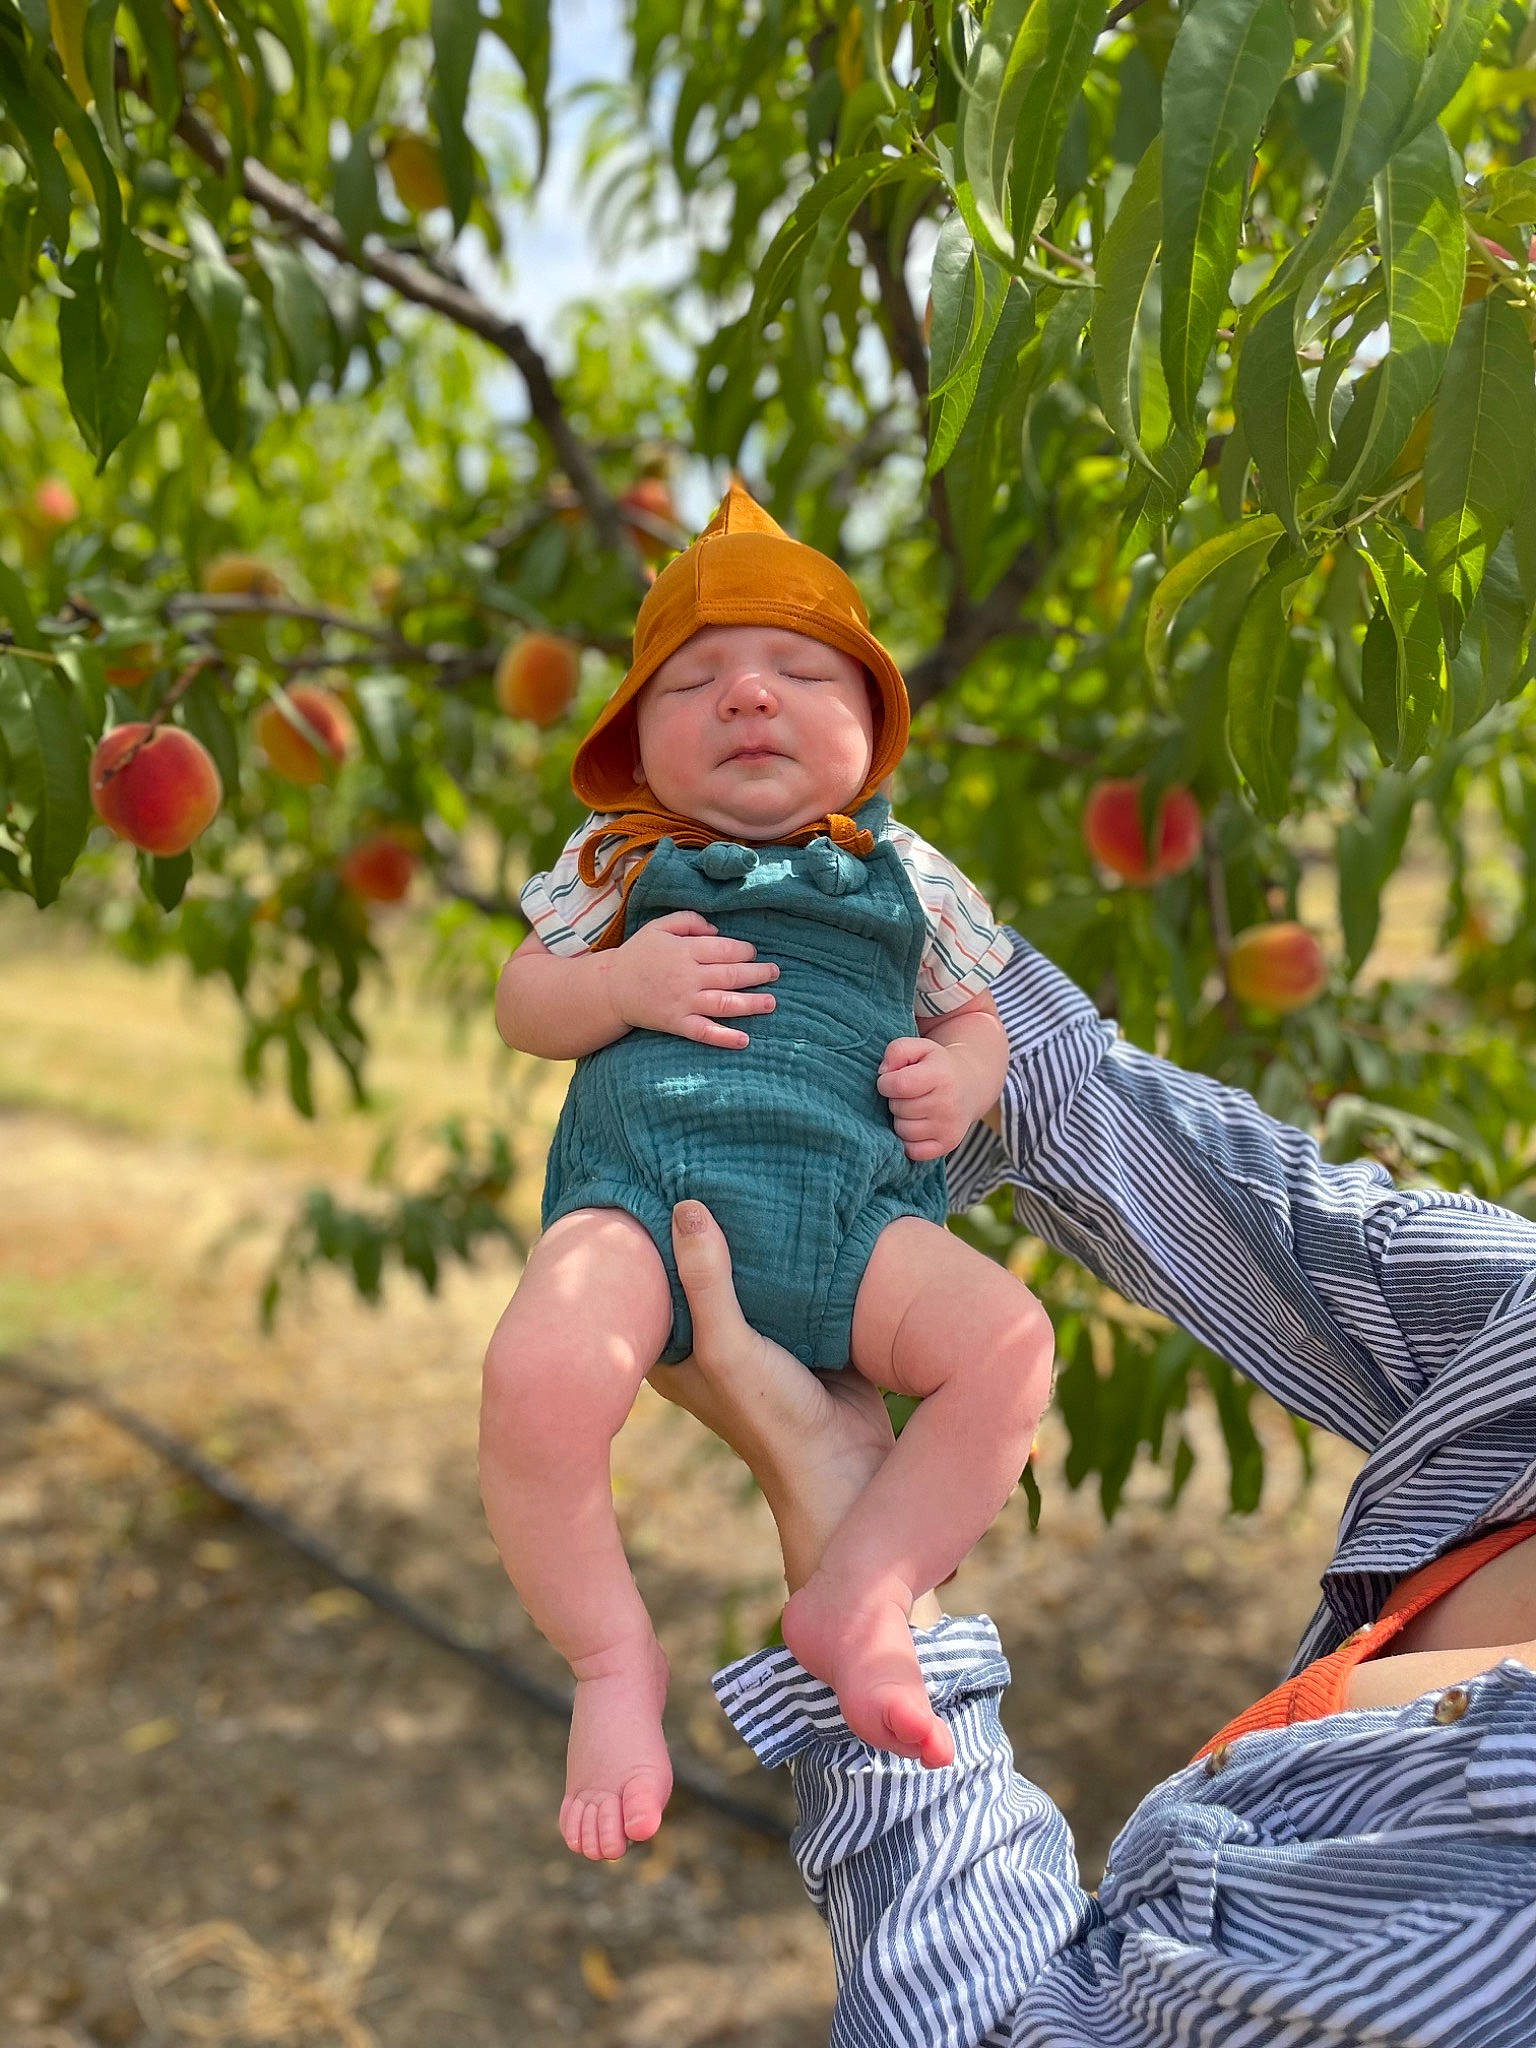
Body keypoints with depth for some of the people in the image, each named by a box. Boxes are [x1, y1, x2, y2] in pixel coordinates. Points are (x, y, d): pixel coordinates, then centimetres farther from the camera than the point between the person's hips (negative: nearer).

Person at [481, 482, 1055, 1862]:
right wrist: (618, 985, -4)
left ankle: (859, 1603, -9)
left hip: (841, 1199, 2)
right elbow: (521, 1004, 18)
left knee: (1007, 1339, -26)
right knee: (539, 1376, -32)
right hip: (637, 1181, -1)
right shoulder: (618, 861, 18)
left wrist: (956, 1079, 3)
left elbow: (975, 1018, 28)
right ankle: (613, 1658, -7)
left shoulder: (908, 877, 21)